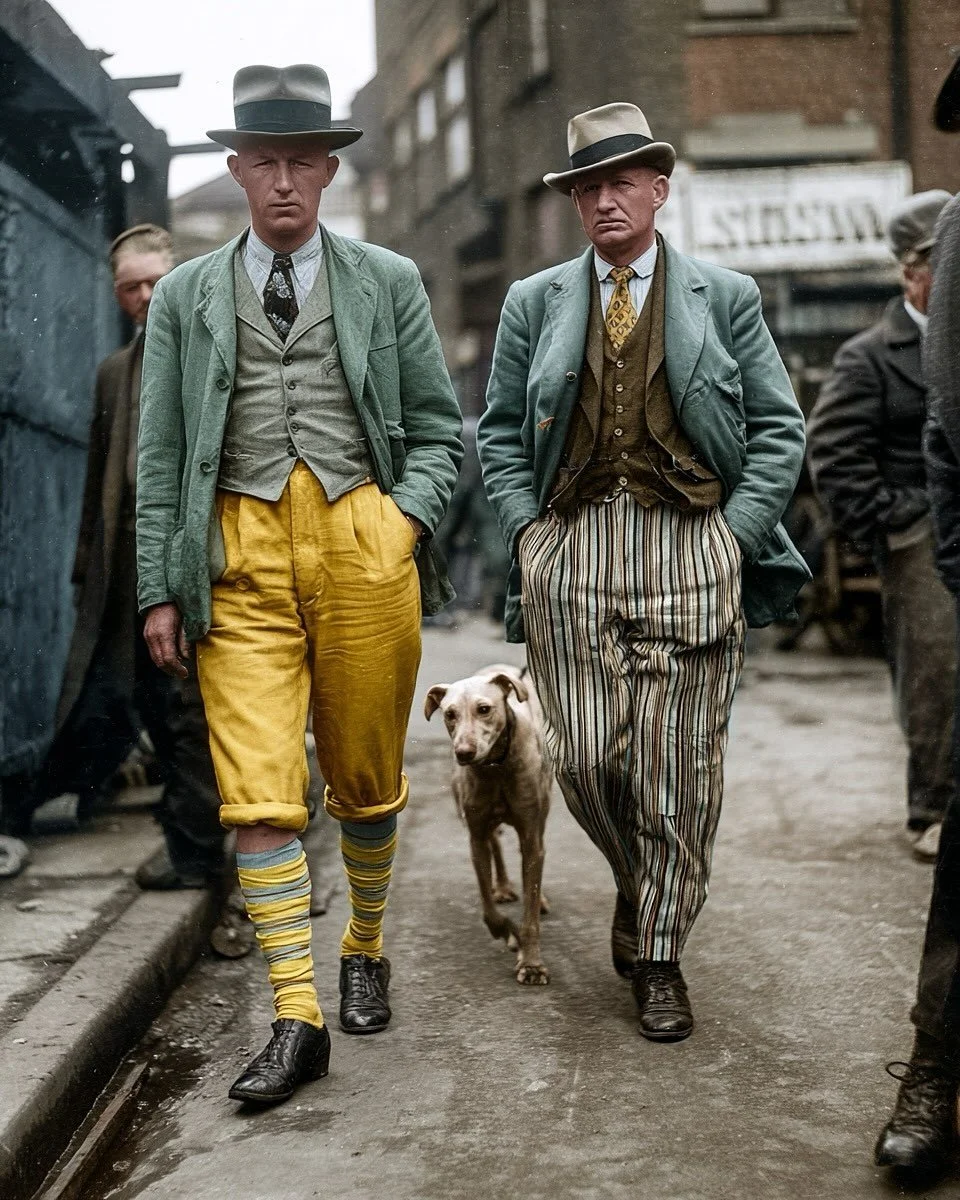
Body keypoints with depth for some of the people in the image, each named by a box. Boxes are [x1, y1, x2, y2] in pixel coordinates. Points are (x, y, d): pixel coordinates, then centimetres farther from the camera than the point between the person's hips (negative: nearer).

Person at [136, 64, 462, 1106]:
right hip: (241, 559, 0)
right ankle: (296, 1018, -4)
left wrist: (410, 515, -6)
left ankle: (363, 952, 32)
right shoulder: (185, 297, 12)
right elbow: (160, 456, 10)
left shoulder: (388, 284, 10)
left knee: (365, 780, 9)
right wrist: (160, 589, 3)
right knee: (257, 792, -8)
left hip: (364, 547, 0)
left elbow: (439, 427, 12)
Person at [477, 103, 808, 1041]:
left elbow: (778, 429, 8)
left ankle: (660, 957, 15)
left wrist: (739, 533, -3)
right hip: (571, 549, 1)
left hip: (692, 549, -1)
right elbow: (499, 433, 14)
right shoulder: (534, 304, 12)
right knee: (586, 757, -3)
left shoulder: (726, 297, 9)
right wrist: (526, 528, 0)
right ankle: (636, 883, 28)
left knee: (680, 765, 0)